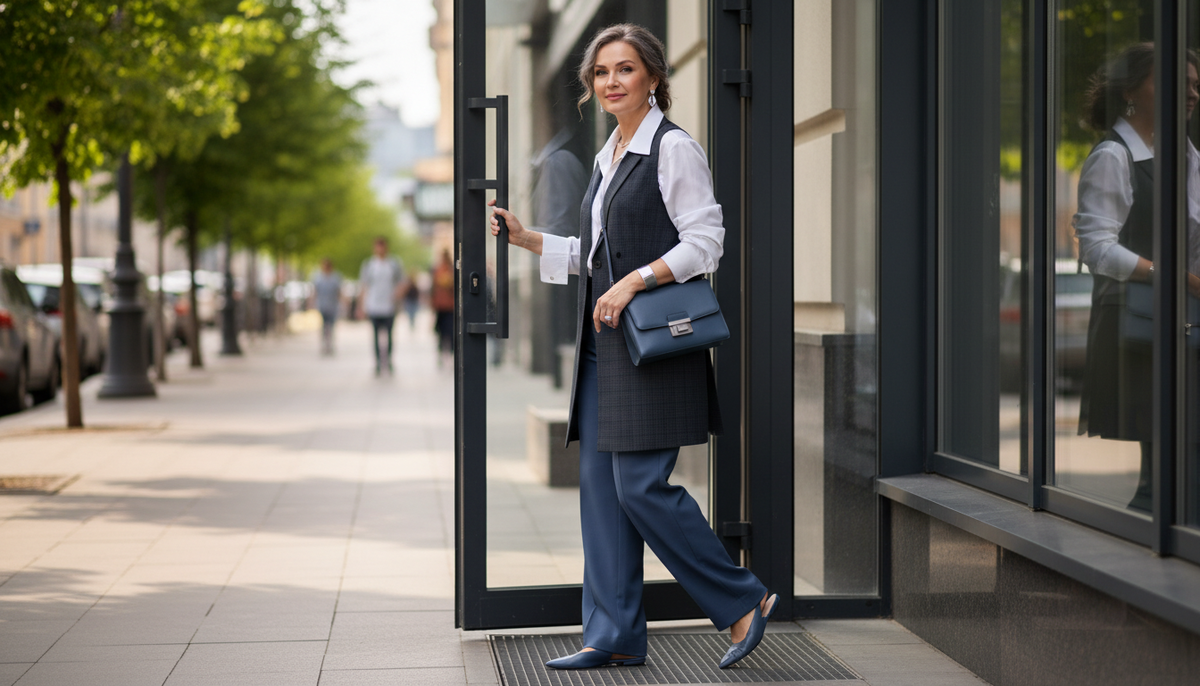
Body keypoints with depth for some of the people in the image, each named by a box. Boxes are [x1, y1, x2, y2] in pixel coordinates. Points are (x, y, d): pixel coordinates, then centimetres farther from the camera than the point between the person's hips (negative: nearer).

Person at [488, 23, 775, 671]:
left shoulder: (674, 148, -7)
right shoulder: (606, 158, 17)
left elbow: (705, 242, -12)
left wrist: (634, 281, -20)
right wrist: (527, 239, 13)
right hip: (605, 340, 9)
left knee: (641, 485, -10)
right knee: (599, 483, 6)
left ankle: (745, 600, 5)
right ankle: (614, 635, 12)